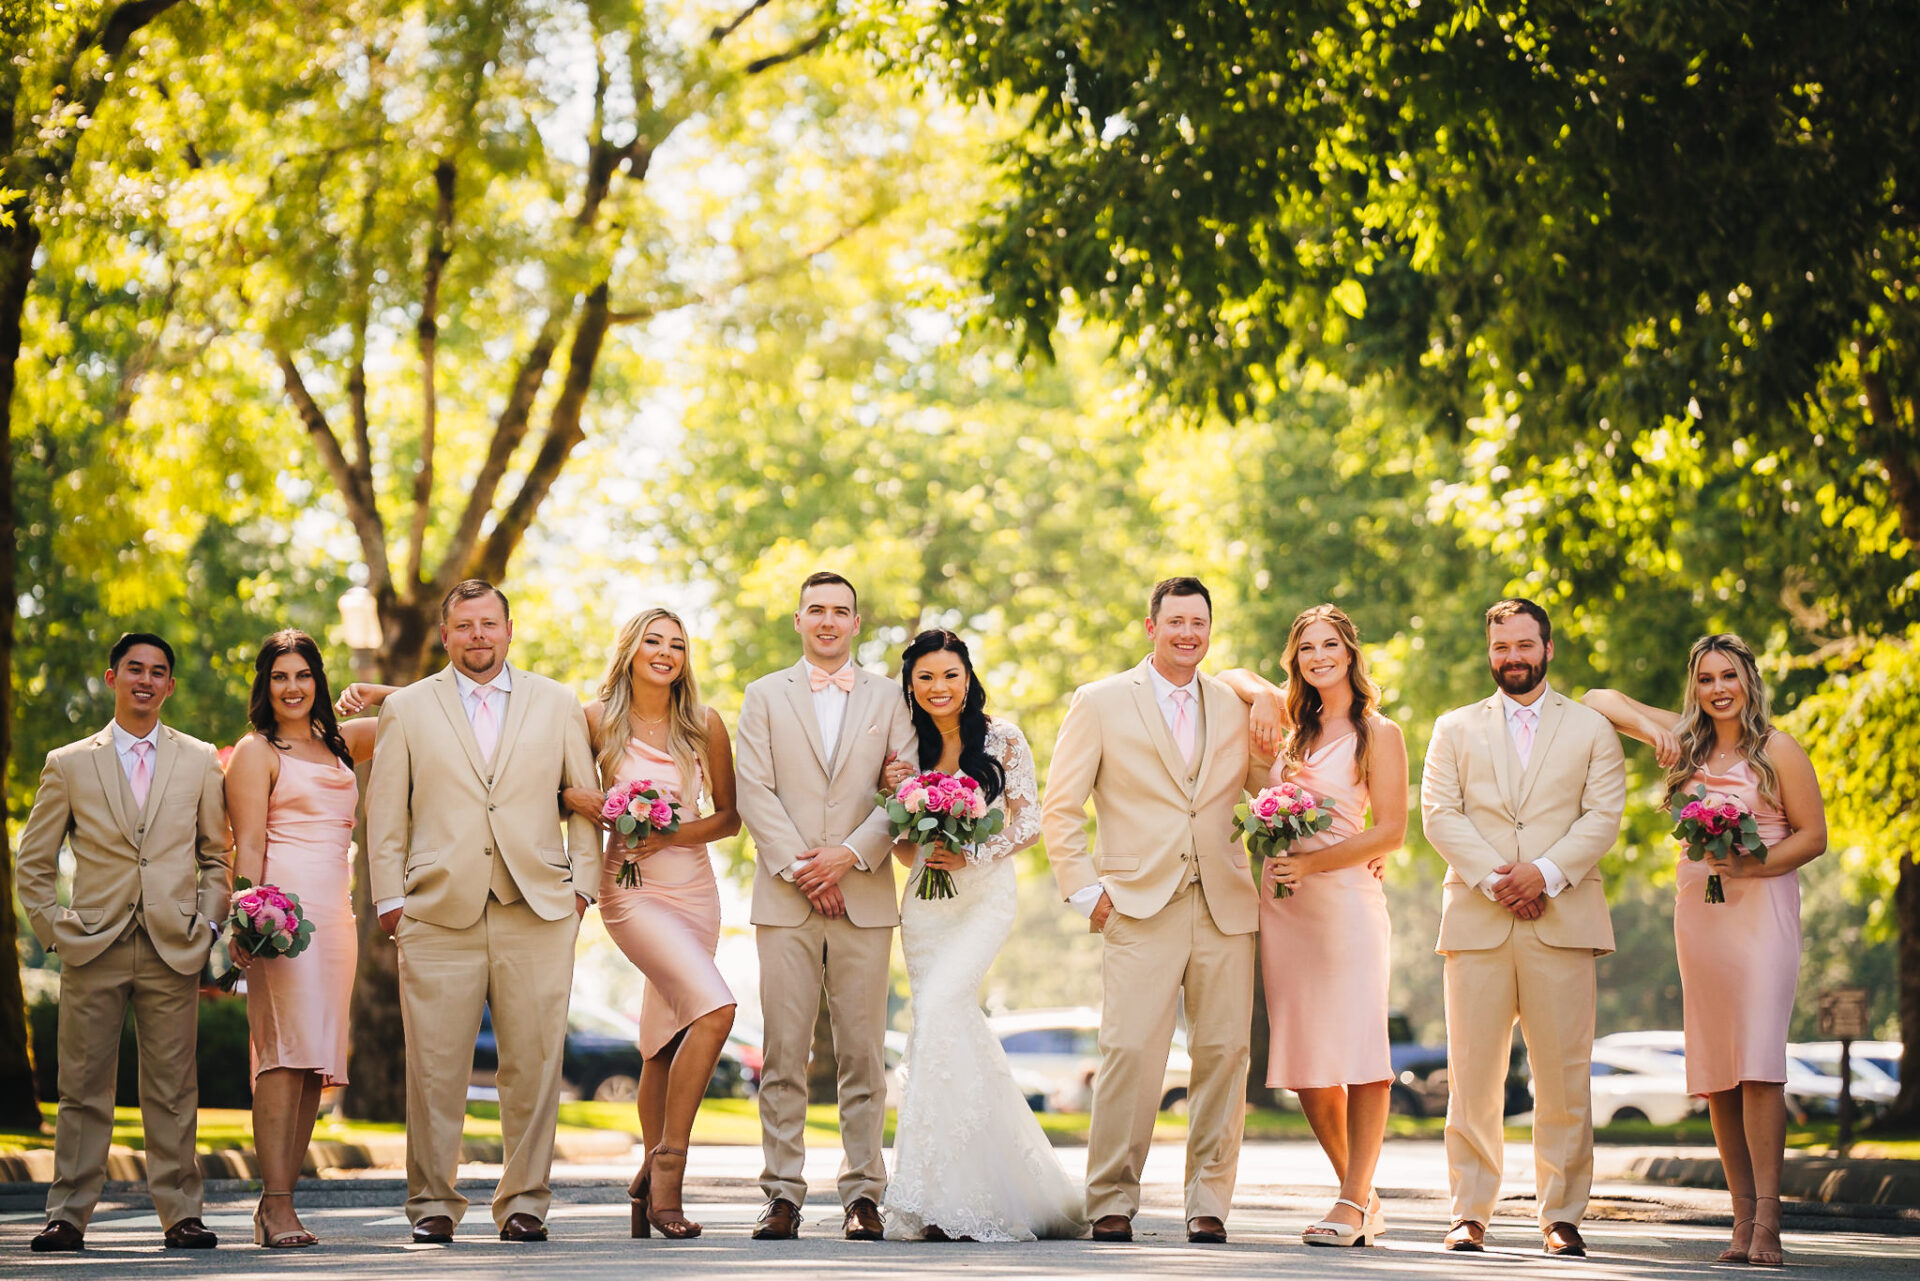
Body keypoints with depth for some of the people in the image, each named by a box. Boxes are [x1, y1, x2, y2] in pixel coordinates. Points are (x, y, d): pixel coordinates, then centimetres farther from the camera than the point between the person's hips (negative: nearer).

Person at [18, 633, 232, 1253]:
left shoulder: (200, 762, 11)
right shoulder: (69, 764, 8)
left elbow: (217, 855, 15)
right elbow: (33, 861, 11)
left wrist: (207, 924, 3)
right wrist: (53, 928, 2)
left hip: (174, 949, 1)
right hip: (93, 947, 0)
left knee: (173, 1091, 1)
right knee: (83, 1089, 1)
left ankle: (180, 1214, 6)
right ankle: (67, 1217, 5)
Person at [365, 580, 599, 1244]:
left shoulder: (557, 704, 14)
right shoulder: (407, 709, 11)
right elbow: (385, 813, 10)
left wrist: (582, 884, 7)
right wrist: (390, 898, 3)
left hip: (538, 911, 1)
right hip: (439, 913, -1)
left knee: (535, 1062, -1)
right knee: (435, 1066, -3)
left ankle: (524, 1199, 8)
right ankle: (432, 1200, 7)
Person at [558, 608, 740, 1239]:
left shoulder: (705, 725, 4)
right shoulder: (598, 720, -2)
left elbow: (730, 816, 8)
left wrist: (674, 835, -9)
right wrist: (573, 796, -12)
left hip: (694, 889, 4)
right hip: (632, 889, -4)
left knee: (666, 1043, 8)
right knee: (714, 1009, -23)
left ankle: (653, 1182, 21)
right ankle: (668, 1164, -14)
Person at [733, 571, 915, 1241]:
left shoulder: (889, 699, 11)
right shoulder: (764, 697, 10)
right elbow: (755, 793, 2)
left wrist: (850, 854, -10)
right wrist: (800, 867, -9)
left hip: (865, 898, 0)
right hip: (785, 899, 0)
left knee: (863, 1053, -1)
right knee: (783, 1053, -2)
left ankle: (863, 1192, 3)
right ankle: (783, 1193, 1)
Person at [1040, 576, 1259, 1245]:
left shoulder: (1235, 708, 14)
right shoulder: (1101, 702, 5)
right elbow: (1060, 808, 5)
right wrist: (1086, 890, -2)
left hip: (1226, 908, 3)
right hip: (1140, 907, -3)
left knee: (1224, 1053, 0)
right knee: (1129, 1052, -12)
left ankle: (1208, 1204, 9)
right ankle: (1111, 1202, -4)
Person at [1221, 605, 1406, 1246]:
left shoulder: (1378, 734, 0)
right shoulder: (1294, 718, 13)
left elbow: (1391, 831, -5)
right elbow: (1230, 677, 29)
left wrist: (1312, 862, -13)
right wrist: (1261, 700, 7)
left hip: (1346, 899, -5)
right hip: (1281, 902, 5)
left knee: (1359, 1058, -10)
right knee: (1306, 1063, 5)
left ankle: (1353, 1202, -6)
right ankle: (1362, 1199, 16)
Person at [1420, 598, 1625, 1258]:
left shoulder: (1592, 728, 13)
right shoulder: (1455, 729, 16)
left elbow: (1602, 817, 2)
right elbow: (1439, 813, 4)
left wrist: (1545, 872, -12)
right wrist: (1494, 879, -10)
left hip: (1563, 921, -1)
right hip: (1476, 922, 1)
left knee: (1564, 1075, -3)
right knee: (1472, 1076, -2)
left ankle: (1562, 1215, 4)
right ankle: (1470, 1213, 4)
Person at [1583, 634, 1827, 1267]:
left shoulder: (1778, 750, -2)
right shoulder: (1686, 739, 10)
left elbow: (1813, 835, -1)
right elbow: (1599, 699, 15)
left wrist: (1751, 864, -15)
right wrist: (1648, 727, -4)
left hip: (1762, 907, -5)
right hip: (1699, 908, 5)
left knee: (1758, 1062, -15)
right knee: (1714, 1070, 3)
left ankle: (1767, 1219, -16)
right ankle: (1743, 1218, 7)